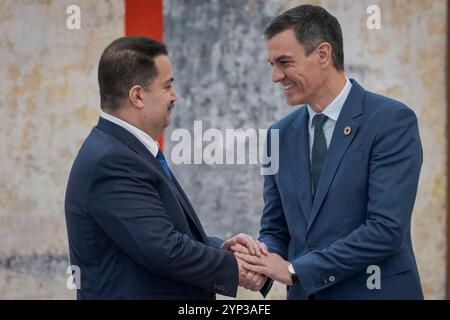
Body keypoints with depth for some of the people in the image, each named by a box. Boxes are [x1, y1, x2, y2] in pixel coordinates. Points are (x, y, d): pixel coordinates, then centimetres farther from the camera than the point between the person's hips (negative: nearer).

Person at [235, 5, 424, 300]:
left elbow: (387, 229, -18)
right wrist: (262, 262, -11)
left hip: (373, 291, -5)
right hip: (304, 293, 5)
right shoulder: (282, 135, 7)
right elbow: (275, 229, 12)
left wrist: (295, 270, -18)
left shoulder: (392, 121, -11)